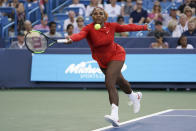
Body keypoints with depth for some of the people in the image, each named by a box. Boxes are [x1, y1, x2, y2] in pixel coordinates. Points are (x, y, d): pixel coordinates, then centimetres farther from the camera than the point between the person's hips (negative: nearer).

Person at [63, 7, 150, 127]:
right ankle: (135, 96, 55)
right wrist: (71, 39, -63)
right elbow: (80, 35, -40)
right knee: (120, 82, 23)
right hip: (102, 61, 3)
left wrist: (144, 27, 13)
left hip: (116, 55, -3)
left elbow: (128, 27, 3)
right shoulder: (89, 29, -18)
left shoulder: (111, 26, -13)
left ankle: (114, 115, -36)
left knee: (109, 83, -24)